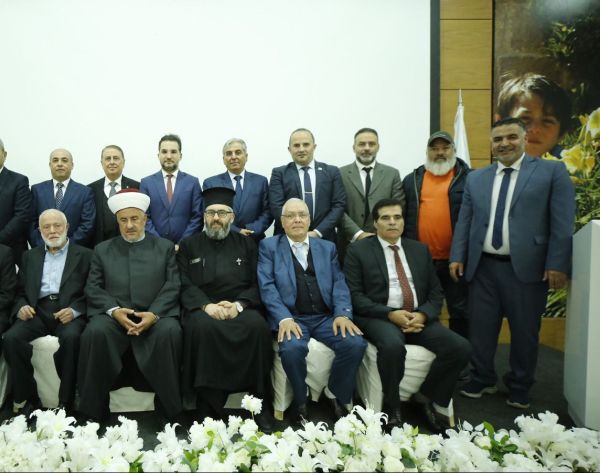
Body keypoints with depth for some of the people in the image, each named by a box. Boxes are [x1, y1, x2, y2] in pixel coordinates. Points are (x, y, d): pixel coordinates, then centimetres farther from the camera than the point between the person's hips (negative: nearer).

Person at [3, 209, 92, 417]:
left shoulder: (84, 255, 9)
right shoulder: (30, 256, 21)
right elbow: (20, 291, 19)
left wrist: (74, 311, -17)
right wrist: (21, 307, -5)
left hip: (68, 312, -3)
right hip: (38, 311, 3)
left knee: (71, 337, -35)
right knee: (11, 337, -26)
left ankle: (65, 402, -22)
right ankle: (27, 399, -13)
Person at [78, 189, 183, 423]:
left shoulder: (165, 247, 14)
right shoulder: (102, 250, 19)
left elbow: (173, 286, 3)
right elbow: (93, 288, 7)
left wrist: (154, 313, -15)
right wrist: (114, 310, -13)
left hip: (155, 315, -1)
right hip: (114, 316, 1)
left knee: (169, 332, -34)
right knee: (95, 332, -31)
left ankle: (170, 410, -17)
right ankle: (93, 412, -14)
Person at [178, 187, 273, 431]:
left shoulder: (246, 244, 17)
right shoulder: (189, 246, 15)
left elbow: (257, 284, 8)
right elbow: (185, 285, 3)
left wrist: (238, 304, -12)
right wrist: (207, 305, -17)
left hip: (240, 308, 1)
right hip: (203, 308, 0)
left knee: (258, 325, -32)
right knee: (203, 327, -35)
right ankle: (208, 408, -25)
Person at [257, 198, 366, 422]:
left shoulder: (327, 247, 18)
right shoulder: (269, 246, 9)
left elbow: (338, 283, 8)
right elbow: (267, 286, -3)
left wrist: (343, 313, -10)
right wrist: (284, 318, -18)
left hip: (326, 317, 3)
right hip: (291, 317, -2)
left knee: (355, 343, -23)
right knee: (292, 348, -33)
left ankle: (335, 393, 4)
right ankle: (300, 401, -4)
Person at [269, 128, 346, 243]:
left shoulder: (331, 171, 6)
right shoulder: (279, 173, 3)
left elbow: (339, 205, -1)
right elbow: (276, 207, -6)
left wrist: (318, 232, -11)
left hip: (323, 239, 1)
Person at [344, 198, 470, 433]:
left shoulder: (420, 249, 16)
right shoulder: (358, 250, 2)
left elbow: (435, 292, 13)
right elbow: (355, 295, -6)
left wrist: (423, 315, -9)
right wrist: (390, 314, -17)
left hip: (418, 318, 5)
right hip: (379, 317, -4)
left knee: (460, 347, -18)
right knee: (393, 346, -36)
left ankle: (426, 398, 6)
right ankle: (392, 408, -9)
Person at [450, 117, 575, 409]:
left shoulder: (552, 171, 0)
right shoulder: (476, 178, 11)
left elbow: (562, 222, -5)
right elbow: (464, 221, 10)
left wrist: (557, 264, -11)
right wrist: (457, 257, 2)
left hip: (526, 268, -3)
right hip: (483, 267, 3)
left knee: (524, 332, 10)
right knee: (481, 329, 11)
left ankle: (519, 388, 29)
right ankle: (482, 380, 30)